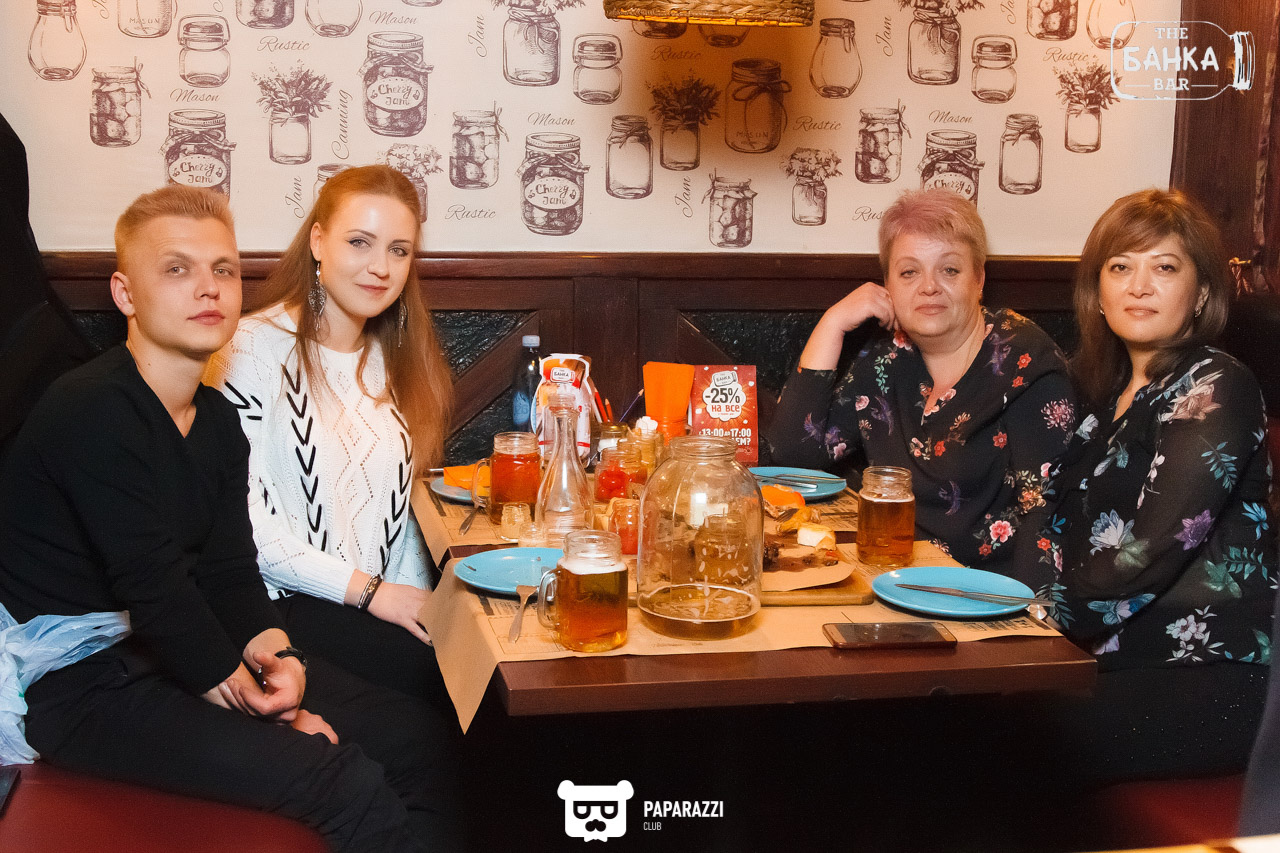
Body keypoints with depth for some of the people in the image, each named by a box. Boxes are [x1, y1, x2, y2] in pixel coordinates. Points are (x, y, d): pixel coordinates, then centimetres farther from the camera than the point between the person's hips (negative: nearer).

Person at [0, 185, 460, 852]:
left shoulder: (216, 421, 9)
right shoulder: (91, 414, -20)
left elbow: (229, 571, 6)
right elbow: (155, 591, -23)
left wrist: (271, 649, -14)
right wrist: (263, 704, -16)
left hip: (188, 654, 9)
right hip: (85, 691, -9)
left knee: (414, 736, 1)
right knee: (341, 779, -23)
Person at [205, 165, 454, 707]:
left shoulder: (392, 358, 15)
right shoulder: (255, 348, -8)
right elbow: (238, 516, -14)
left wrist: (413, 598, -2)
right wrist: (368, 591, -13)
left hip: (384, 603, 6)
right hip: (281, 601, -6)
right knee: (433, 676, -26)